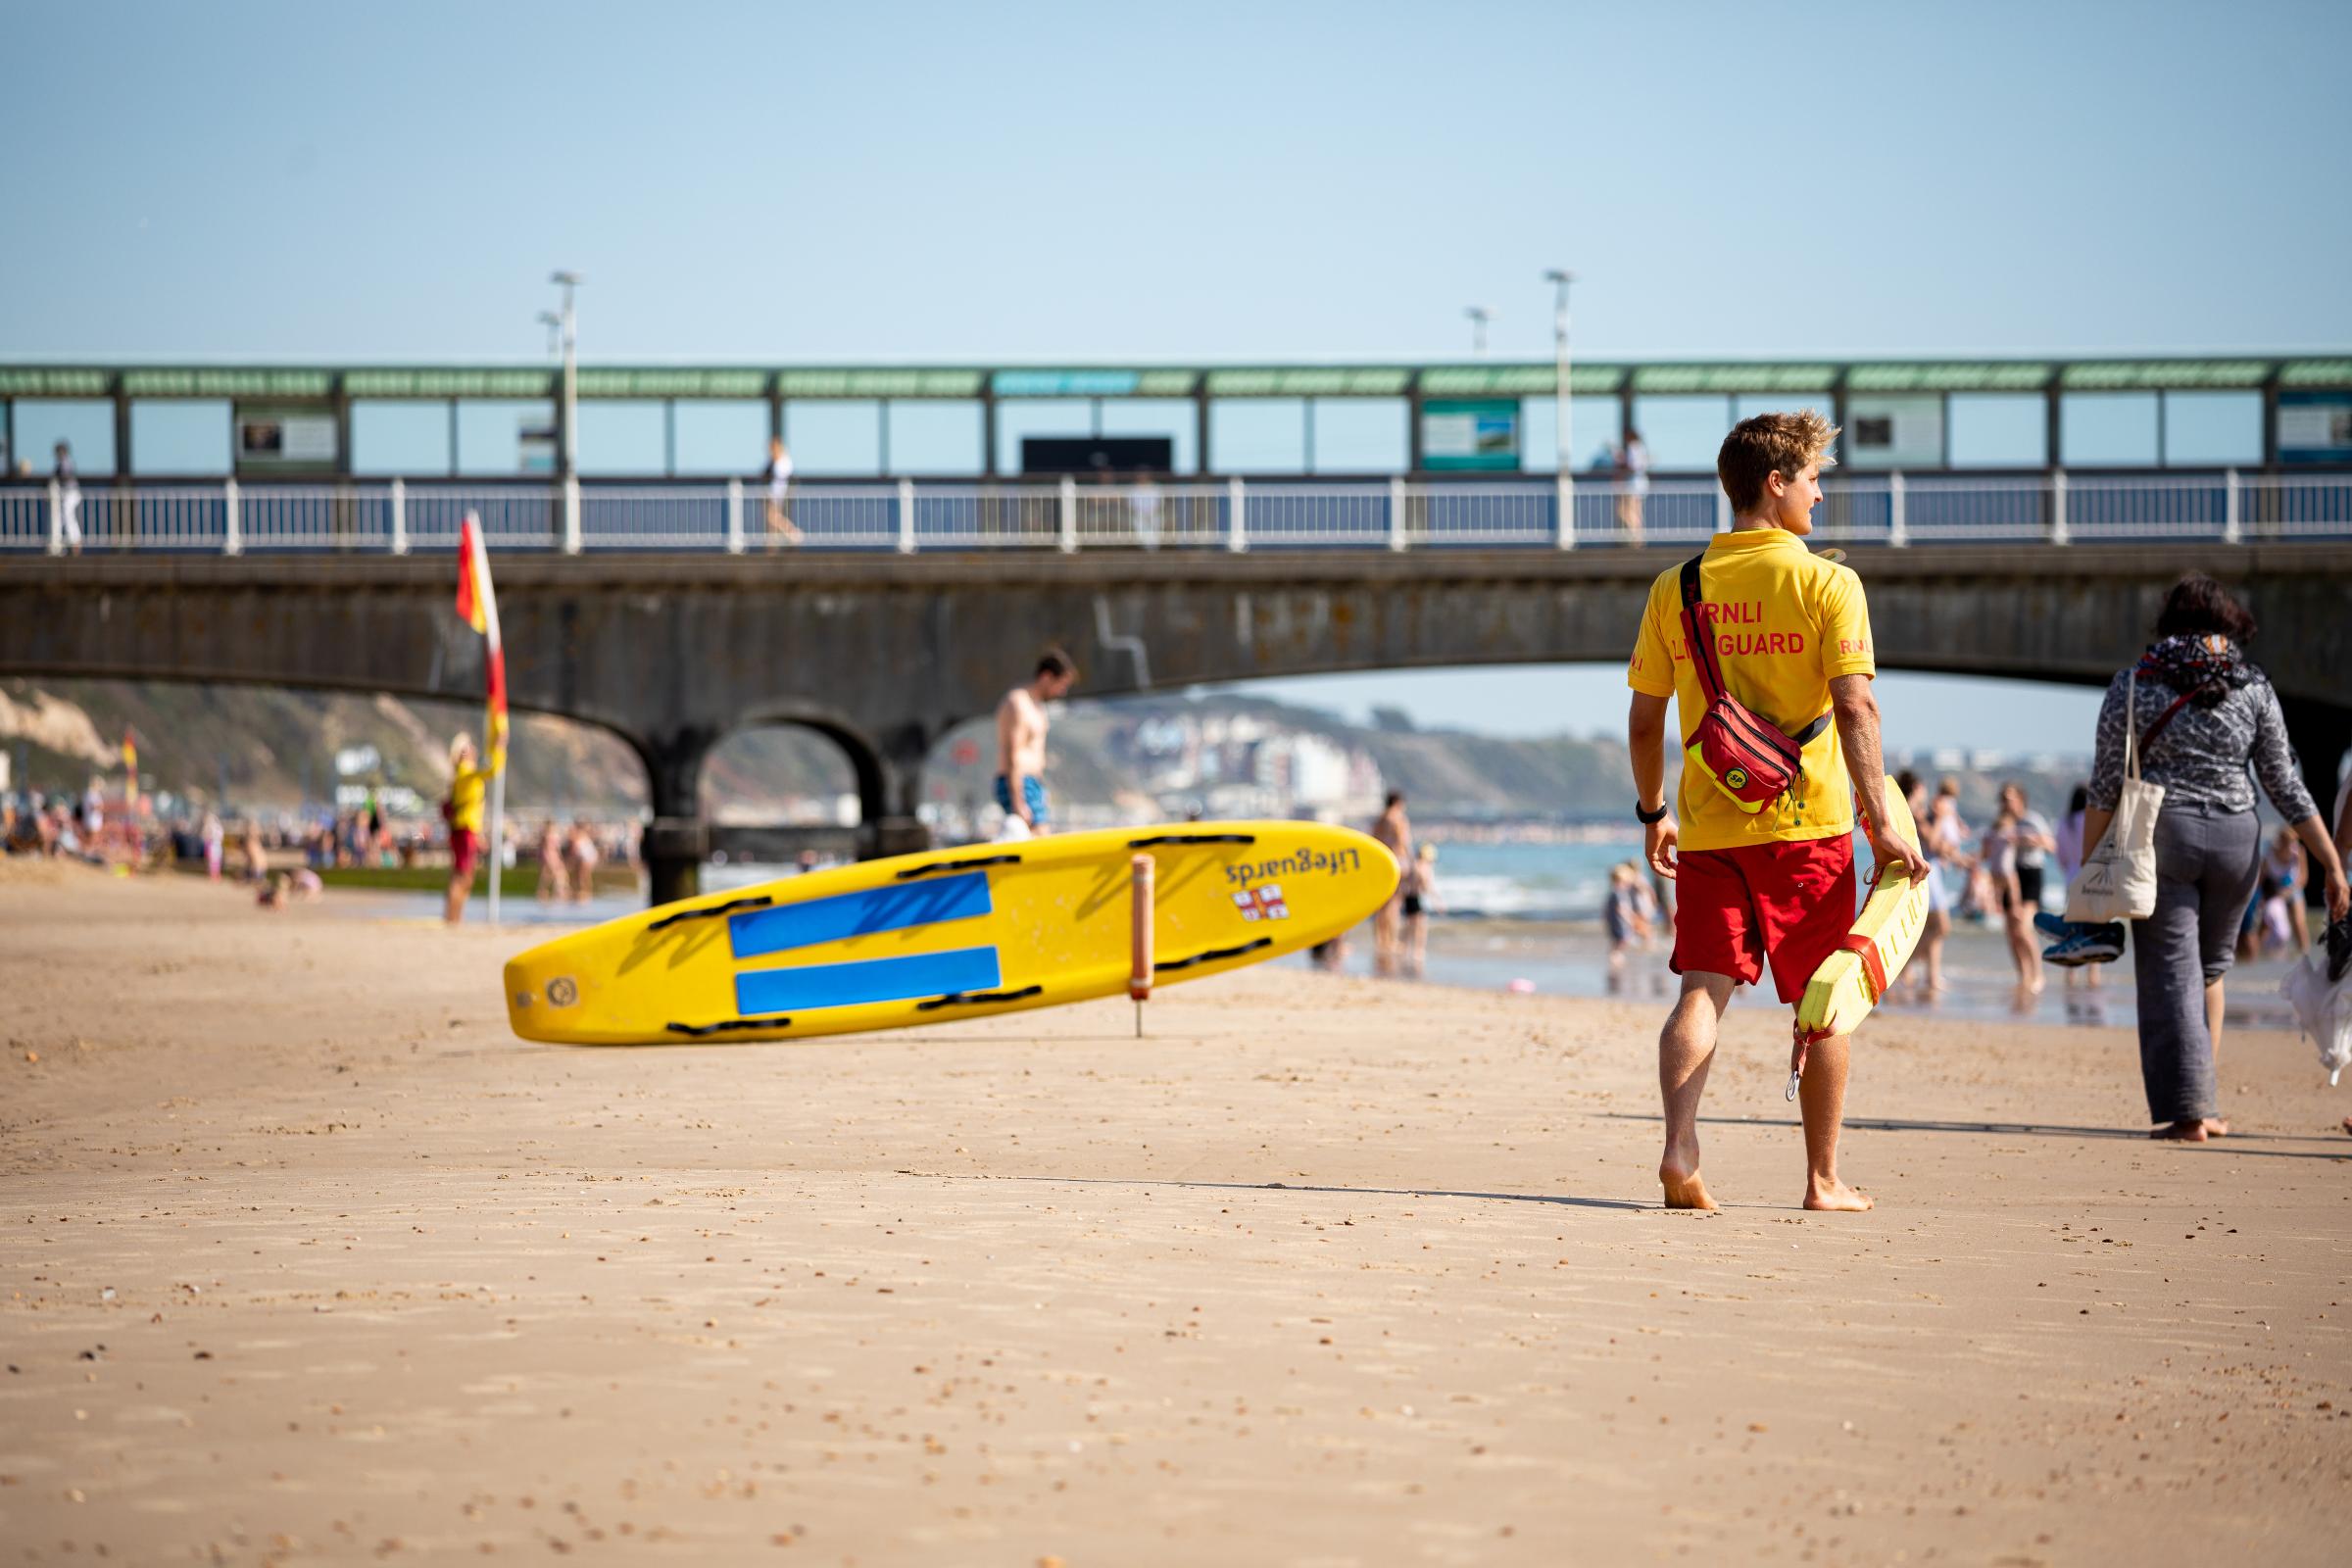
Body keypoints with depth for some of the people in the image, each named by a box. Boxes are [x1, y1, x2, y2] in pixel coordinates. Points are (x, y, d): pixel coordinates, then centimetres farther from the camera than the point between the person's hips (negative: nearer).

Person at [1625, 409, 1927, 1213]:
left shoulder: (1676, 588, 5)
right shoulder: (1827, 584, -7)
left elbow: (1643, 721, 8)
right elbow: (1854, 708, -15)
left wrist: (1653, 812, 21)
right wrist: (1880, 822, -12)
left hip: (1708, 826, 3)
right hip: (1805, 821, -3)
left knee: (1704, 990, 2)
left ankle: (1679, 1149, -19)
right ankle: (1823, 1178, 17)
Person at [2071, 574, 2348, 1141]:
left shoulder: (2134, 682, 0)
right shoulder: (2253, 686, 4)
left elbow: (2105, 785, -2)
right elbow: (2286, 786, 3)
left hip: (2160, 836, -2)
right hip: (2236, 839, 2)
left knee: (2170, 974, 2)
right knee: (2211, 968, 20)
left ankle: (2186, 1110, -6)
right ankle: (2205, 1102, 20)